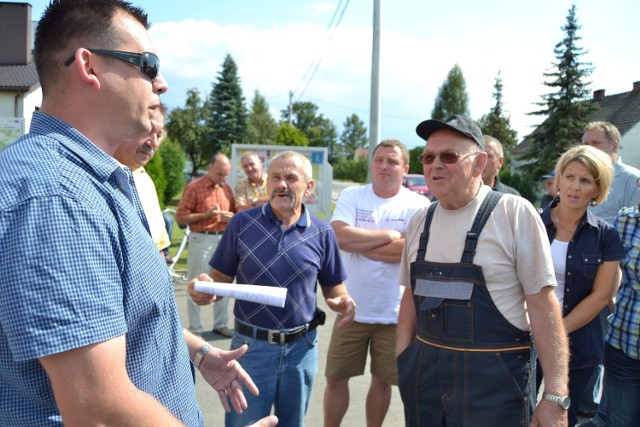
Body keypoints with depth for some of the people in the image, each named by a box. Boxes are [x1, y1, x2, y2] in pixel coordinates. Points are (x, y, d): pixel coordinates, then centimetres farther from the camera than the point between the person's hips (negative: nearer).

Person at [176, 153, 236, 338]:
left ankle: (221, 323, 24)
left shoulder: (227, 189, 12)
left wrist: (231, 217, -2)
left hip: (224, 239, 6)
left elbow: (233, 212, 22)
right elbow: (180, 217, -9)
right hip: (201, 240, -6)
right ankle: (195, 328, 12)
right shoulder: (193, 187, -6)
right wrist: (207, 215, -18)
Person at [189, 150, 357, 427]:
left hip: (302, 346, 2)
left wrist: (343, 301, -15)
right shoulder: (242, 223, -6)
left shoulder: (322, 233, -2)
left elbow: (333, 287, 7)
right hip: (251, 344, -1)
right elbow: (222, 278, 0)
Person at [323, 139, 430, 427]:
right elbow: (339, 236, -18)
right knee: (335, 378, 12)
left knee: (382, 381, 16)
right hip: (353, 308, 1)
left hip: (394, 312, -1)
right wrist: (389, 235, -16)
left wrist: (359, 242, -14)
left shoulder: (418, 205, -6)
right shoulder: (351, 196, -2)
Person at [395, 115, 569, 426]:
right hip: (424, 371, 5)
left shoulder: (515, 213, -10)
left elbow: (542, 303, -11)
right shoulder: (420, 220, 5)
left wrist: (555, 396, -13)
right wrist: (402, 361, 8)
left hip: (493, 377, -4)